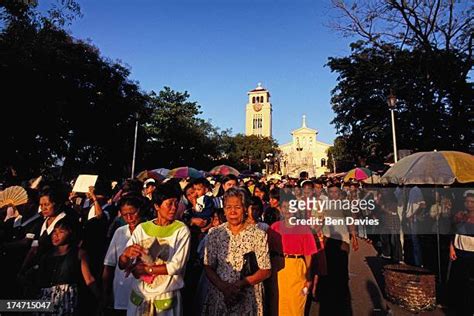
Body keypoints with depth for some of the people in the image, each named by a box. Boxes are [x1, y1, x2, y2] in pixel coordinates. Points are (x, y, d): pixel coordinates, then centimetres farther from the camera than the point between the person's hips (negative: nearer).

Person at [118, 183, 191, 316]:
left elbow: (176, 266, -17)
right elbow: (122, 265, -3)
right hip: (139, 295, 3)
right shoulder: (141, 228, -2)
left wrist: (145, 269, -12)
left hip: (167, 298, -2)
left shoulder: (181, 230, -11)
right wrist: (126, 253, -24)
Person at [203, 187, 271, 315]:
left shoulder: (258, 235, -9)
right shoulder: (215, 233, -4)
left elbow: (265, 271, -7)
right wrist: (224, 287, -15)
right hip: (218, 296, 1)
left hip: (248, 298, -1)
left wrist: (240, 284, -17)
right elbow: (208, 267, -2)